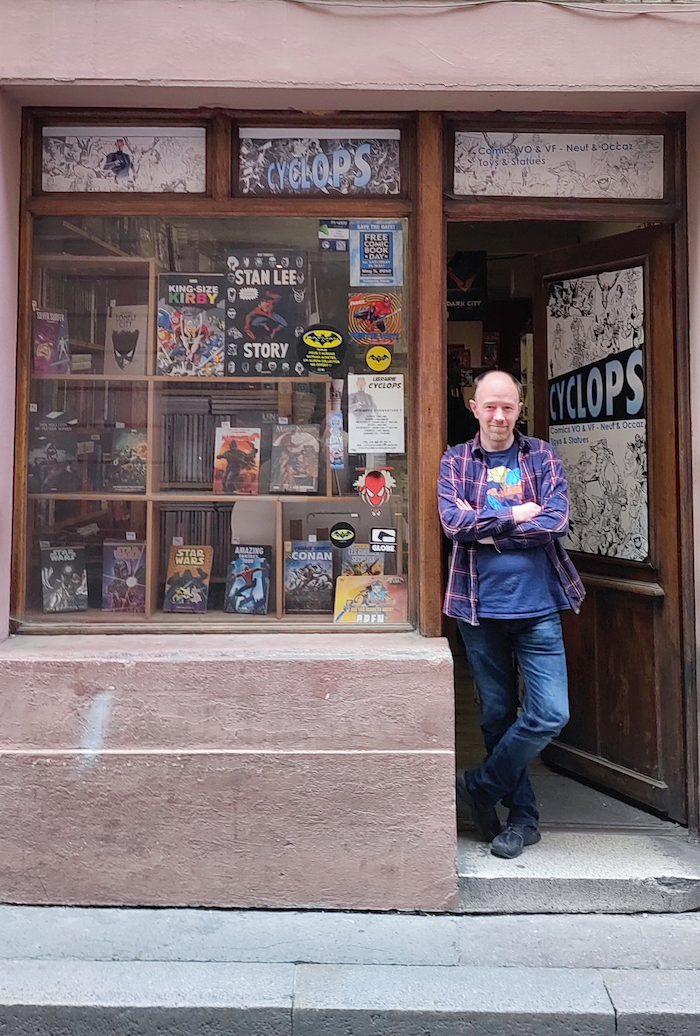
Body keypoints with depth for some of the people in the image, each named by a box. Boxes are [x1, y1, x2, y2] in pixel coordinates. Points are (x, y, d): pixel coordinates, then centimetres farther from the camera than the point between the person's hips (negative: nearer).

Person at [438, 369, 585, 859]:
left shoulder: (542, 456, 6)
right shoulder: (456, 461, 6)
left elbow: (557, 521, -9)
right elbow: (455, 522, -11)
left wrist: (490, 532, -10)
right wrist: (516, 516, -10)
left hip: (537, 605, 0)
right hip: (481, 608, 0)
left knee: (551, 713, -7)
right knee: (498, 716, 10)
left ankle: (481, 785, 15)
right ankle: (523, 818, 27)